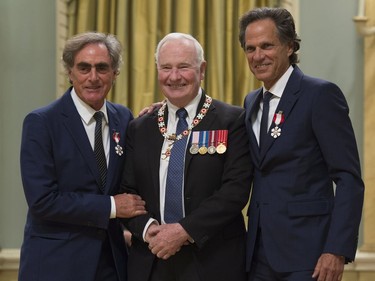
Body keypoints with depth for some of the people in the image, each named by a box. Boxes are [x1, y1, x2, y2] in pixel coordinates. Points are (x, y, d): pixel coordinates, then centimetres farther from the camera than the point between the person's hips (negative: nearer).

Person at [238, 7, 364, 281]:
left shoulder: (321, 94, -7)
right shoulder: (251, 102, 14)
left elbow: (349, 178, -11)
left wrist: (338, 250, -19)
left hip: (305, 251, -6)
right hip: (259, 254, 6)